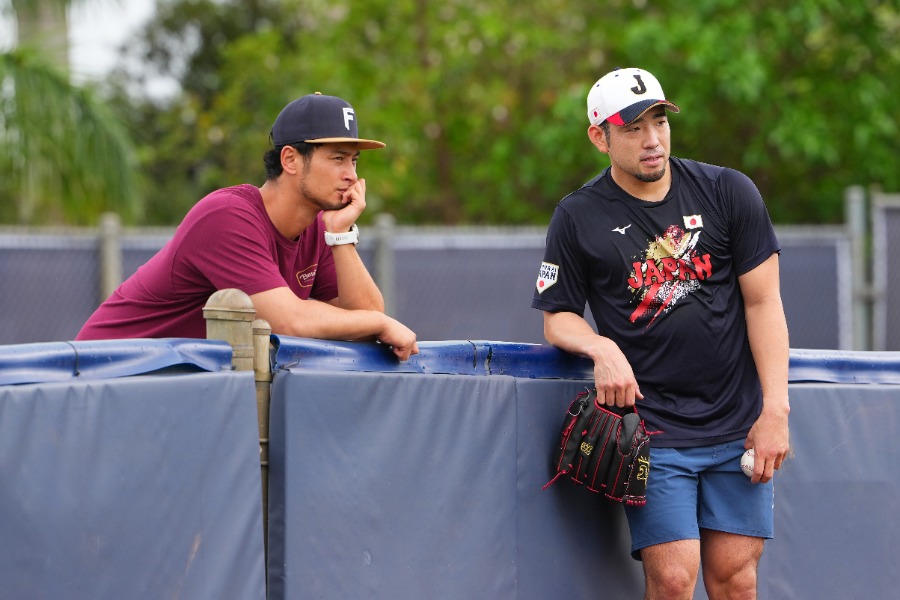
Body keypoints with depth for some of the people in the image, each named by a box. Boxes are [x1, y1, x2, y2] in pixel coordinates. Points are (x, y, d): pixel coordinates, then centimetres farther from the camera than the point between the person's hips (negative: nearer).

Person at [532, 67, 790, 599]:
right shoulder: (578, 218, 3)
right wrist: (602, 349, -15)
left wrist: (775, 409, -5)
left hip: (738, 426, 1)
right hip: (651, 425, -1)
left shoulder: (729, 192, 3)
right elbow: (558, 316, 9)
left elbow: (762, 302, 3)